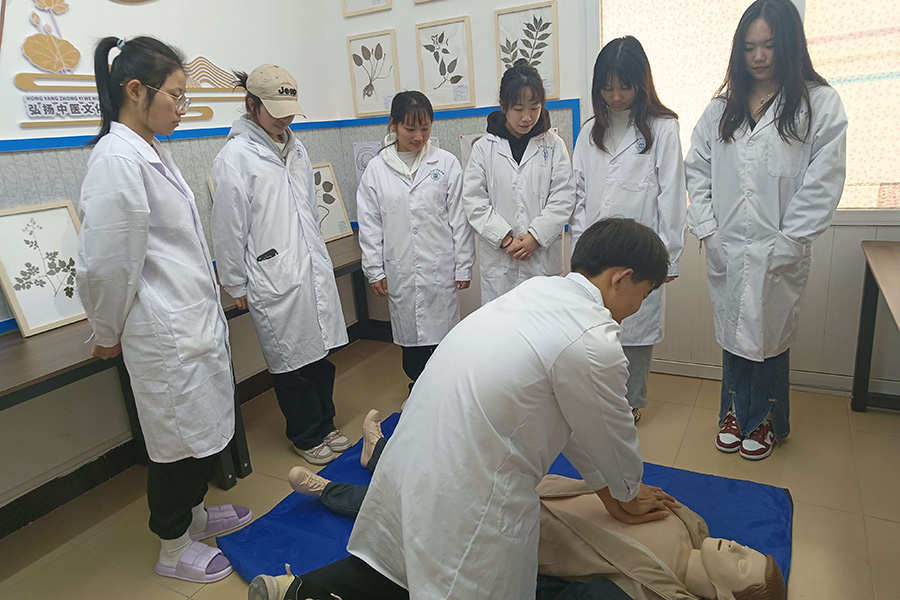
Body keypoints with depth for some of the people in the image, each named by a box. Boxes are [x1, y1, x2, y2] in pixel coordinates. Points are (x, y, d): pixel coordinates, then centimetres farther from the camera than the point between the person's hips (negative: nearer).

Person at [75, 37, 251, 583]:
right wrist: (109, 334, -4)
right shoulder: (118, 160, -20)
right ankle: (174, 548, 30)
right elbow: (107, 263, -18)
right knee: (181, 435, 8)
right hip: (167, 332, -9)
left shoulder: (153, 151, 10)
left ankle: (194, 512, 44)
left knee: (206, 424, 21)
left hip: (197, 319, 9)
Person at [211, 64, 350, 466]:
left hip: (314, 270, 6)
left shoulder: (295, 148, 12)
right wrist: (237, 286, -4)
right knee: (291, 361, 8)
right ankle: (307, 437, 28)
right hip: (275, 279, -6)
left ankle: (324, 425, 34)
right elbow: (229, 228, -8)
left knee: (321, 352, 14)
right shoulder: (235, 157, -10)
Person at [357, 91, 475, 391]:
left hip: (441, 268, -1)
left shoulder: (446, 163, 0)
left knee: (444, 333, 5)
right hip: (400, 272, 1)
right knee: (409, 335, 12)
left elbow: (459, 219, 1)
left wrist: (463, 265, 0)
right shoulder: (376, 169, 2)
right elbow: (369, 224, 4)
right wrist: (374, 271, 3)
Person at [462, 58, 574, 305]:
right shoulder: (484, 148, 3)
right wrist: (505, 238, -10)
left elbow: (563, 198, -2)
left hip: (543, 258, 0)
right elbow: (473, 200, -2)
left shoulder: (553, 145, 4)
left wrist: (535, 236, -12)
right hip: (498, 260, 0)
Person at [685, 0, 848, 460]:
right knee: (732, 334, 13)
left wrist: (785, 244, -12)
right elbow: (697, 170, 8)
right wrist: (707, 229, -2)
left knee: (769, 336, 9)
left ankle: (765, 422, 31)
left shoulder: (820, 104, -2)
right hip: (726, 250, 3)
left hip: (779, 253, -3)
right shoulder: (722, 108, 10)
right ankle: (735, 414, 33)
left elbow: (822, 185, -7)